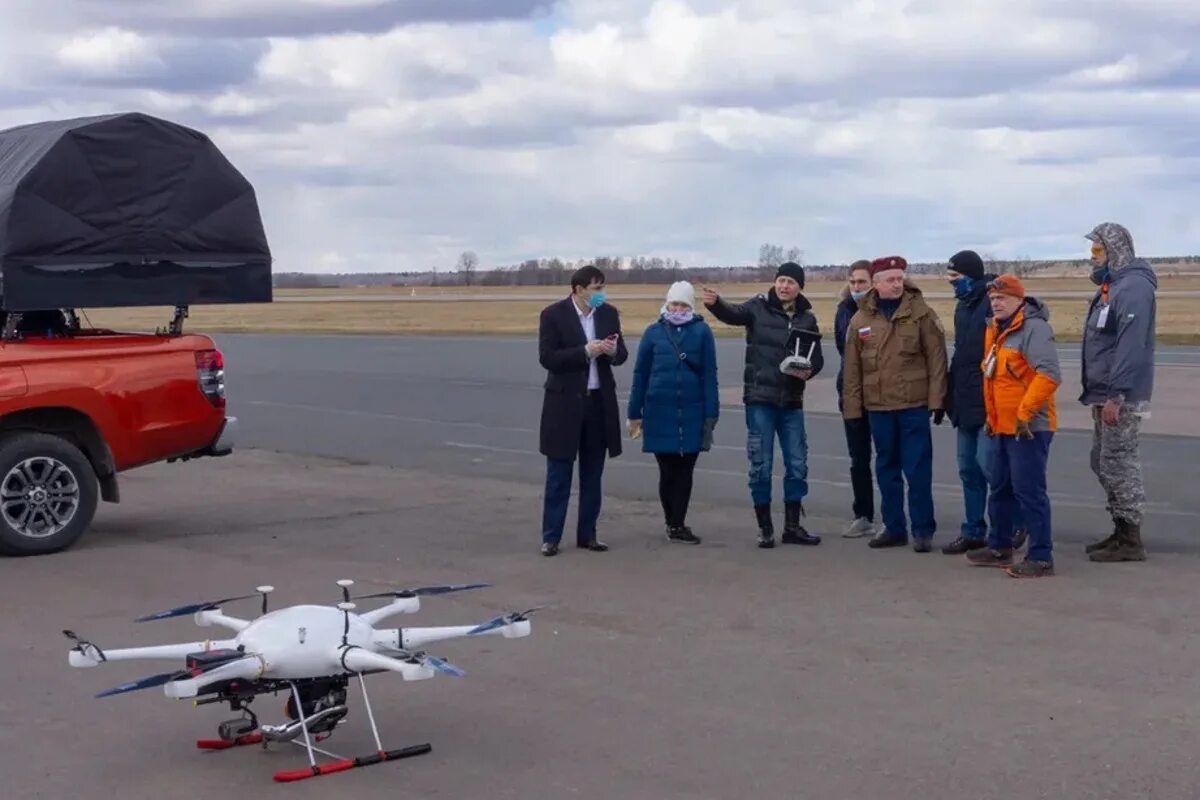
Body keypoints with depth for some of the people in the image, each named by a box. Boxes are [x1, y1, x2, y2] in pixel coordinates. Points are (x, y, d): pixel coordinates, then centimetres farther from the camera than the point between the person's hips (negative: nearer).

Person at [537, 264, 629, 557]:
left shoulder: (609, 313, 5)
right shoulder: (553, 314, -8)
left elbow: (621, 355, 8)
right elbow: (547, 358, -14)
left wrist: (613, 351, -16)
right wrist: (585, 352, -23)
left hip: (599, 401, 4)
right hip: (565, 402, -4)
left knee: (592, 474, 9)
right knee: (559, 473, 0)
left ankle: (587, 534, 17)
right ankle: (550, 536, 5)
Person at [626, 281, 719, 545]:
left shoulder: (702, 331, 0)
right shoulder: (654, 332, 2)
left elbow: (709, 374, 0)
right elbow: (640, 374, 6)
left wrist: (711, 414, -4)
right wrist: (635, 414, 5)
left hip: (692, 413, 0)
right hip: (659, 412, 0)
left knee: (685, 470, 3)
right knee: (667, 471, 6)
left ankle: (677, 525, 10)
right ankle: (674, 524, 19)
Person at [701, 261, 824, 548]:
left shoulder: (807, 319, 6)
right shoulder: (759, 307, -3)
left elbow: (817, 358, 10)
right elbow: (734, 314, -23)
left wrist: (809, 371, -14)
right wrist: (715, 303, -45)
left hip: (792, 402, 3)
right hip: (760, 399, -3)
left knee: (797, 465, 8)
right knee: (761, 466, 2)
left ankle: (792, 526, 20)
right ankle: (765, 528, 12)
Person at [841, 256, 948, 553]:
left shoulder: (921, 313, -3)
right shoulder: (861, 319, 5)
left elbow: (936, 359, -5)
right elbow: (852, 367, 7)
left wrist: (937, 400, -8)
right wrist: (852, 407, 5)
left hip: (914, 405, -3)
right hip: (878, 406, 4)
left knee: (918, 470, -2)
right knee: (887, 469, 12)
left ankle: (923, 530, 7)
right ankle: (894, 528, 22)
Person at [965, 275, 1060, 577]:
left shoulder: (1034, 328, -15)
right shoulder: (995, 331, 14)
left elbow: (1049, 375, -25)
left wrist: (1025, 413, -24)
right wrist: (991, 416, 21)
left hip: (1029, 427, -10)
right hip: (1002, 426, 10)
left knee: (1029, 492, -8)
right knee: (1000, 489, 18)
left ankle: (1041, 557, -3)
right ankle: (1000, 547, 31)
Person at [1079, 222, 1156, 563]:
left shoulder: (1134, 287, -17)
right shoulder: (1110, 286, 15)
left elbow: (1131, 346, -24)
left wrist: (1116, 395, -26)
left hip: (1121, 396, -10)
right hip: (1104, 394, 10)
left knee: (1118, 462, -6)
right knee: (1103, 462, 15)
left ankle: (1130, 540, 1)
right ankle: (1121, 531, 23)